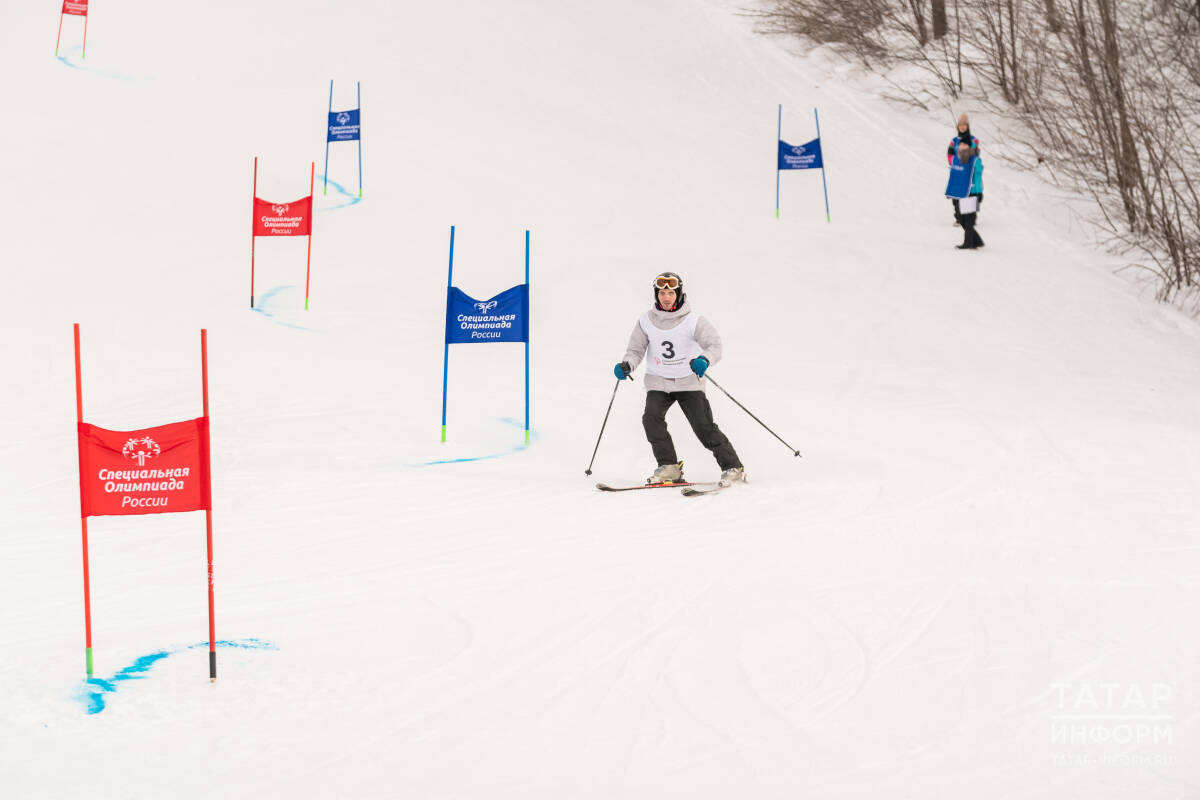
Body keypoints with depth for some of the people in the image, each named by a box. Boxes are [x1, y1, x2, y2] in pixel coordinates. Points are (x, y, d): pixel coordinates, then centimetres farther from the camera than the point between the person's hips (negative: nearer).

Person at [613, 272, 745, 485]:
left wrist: (704, 360, -39)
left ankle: (732, 467, 1)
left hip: (689, 382, -3)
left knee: (704, 427, -10)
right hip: (658, 382, 3)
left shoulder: (692, 321, -11)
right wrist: (627, 365, -15)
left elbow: (714, 345, -17)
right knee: (652, 418, -20)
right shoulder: (646, 321, -1)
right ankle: (669, 467, -10)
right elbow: (636, 350, 6)